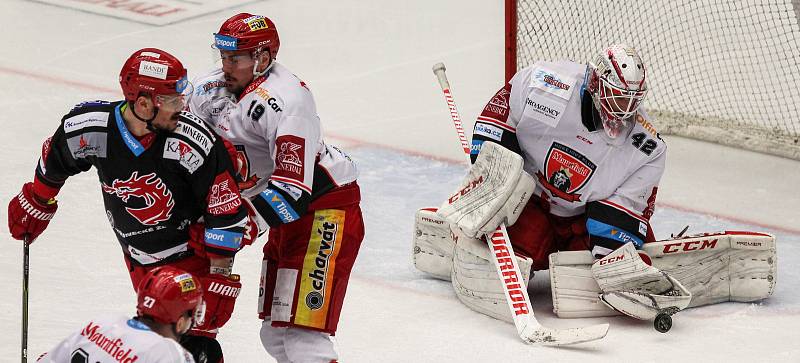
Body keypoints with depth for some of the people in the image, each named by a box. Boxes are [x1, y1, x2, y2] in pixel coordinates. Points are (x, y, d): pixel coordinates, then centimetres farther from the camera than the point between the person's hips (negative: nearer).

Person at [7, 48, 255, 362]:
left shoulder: (194, 142, -25)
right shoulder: (90, 127, -17)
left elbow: (226, 213, -18)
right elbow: (54, 162, 6)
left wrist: (221, 278, -16)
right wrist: (34, 204, 21)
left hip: (194, 256, -3)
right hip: (140, 261, 3)